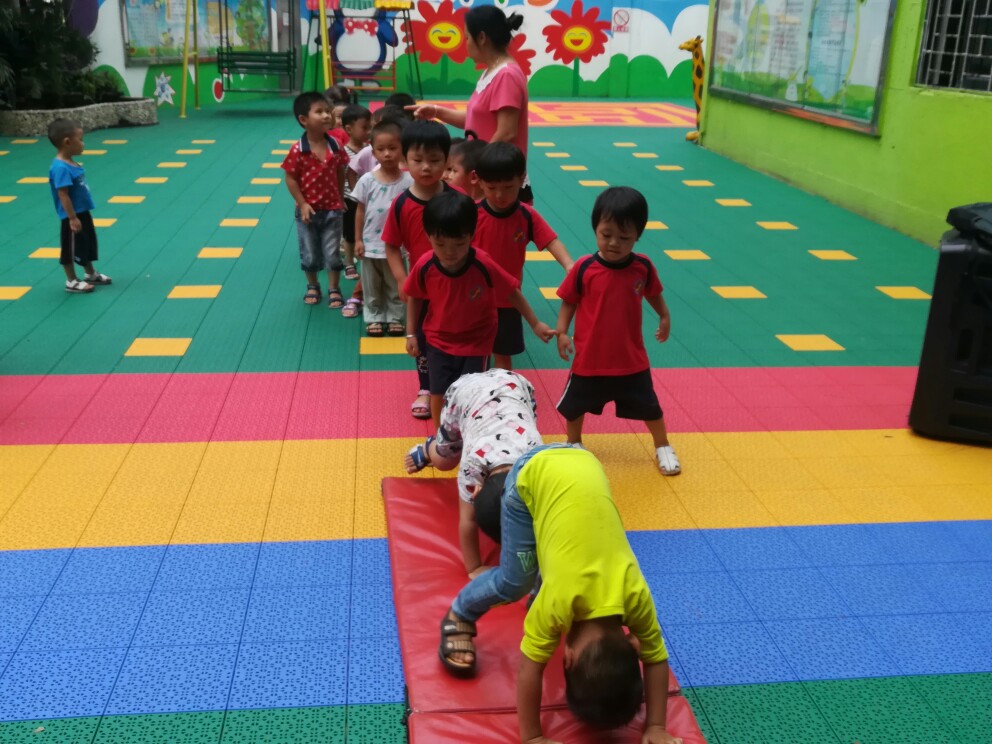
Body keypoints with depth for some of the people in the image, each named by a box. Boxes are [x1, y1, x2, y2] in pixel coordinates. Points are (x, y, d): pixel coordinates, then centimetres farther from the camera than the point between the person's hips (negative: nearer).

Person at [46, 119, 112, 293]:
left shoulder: (71, 163, 6)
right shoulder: (61, 168, -25)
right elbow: (63, 195, -25)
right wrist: (72, 218, -24)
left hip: (83, 213, 10)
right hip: (73, 217, -10)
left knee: (88, 244, 22)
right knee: (71, 248, 4)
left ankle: (91, 274, 38)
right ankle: (72, 282, 16)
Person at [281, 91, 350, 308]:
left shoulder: (336, 146, -6)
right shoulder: (298, 150, -15)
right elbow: (290, 178, -9)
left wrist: (340, 200, 8)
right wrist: (302, 204, -13)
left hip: (332, 210, 2)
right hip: (308, 211, -1)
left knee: (333, 254, 8)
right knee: (310, 256, 12)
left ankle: (334, 289, 22)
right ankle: (312, 286, 32)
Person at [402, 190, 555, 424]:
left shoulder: (484, 265, -26)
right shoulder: (424, 266, -21)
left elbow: (512, 293, -11)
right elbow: (414, 298, -1)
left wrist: (535, 324, -4)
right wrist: (411, 334, 3)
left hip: (476, 342, -1)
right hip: (438, 341, 2)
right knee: (438, 394, 7)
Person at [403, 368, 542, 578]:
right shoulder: (474, 461, -40)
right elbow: (467, 521, -29)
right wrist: (474, 569, -22)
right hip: (465, 390, -2)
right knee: (443, 461, 11)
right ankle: (428, 448, 43)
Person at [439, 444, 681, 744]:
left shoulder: (635, 594, -20)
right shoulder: (560, 600, -29)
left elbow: (657, 658, -6)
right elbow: (529, 667, -19)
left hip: (583, 465, 3)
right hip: (533, 472, -3)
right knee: (513, 582, -2)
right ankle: (458, 617, 22)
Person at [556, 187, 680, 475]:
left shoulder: (643, 266, -10)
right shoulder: (584, 268, -16)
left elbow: (653, 294, 9)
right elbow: (569, 302, -6)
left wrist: (665, 318, 2)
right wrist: (561, 332, -15)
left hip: (632, 360, 1)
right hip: (589, 360, -1)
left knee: (649, 406, 14)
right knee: (574, 406, 16)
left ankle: (663, 447, 38)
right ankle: (573, 445, 43)